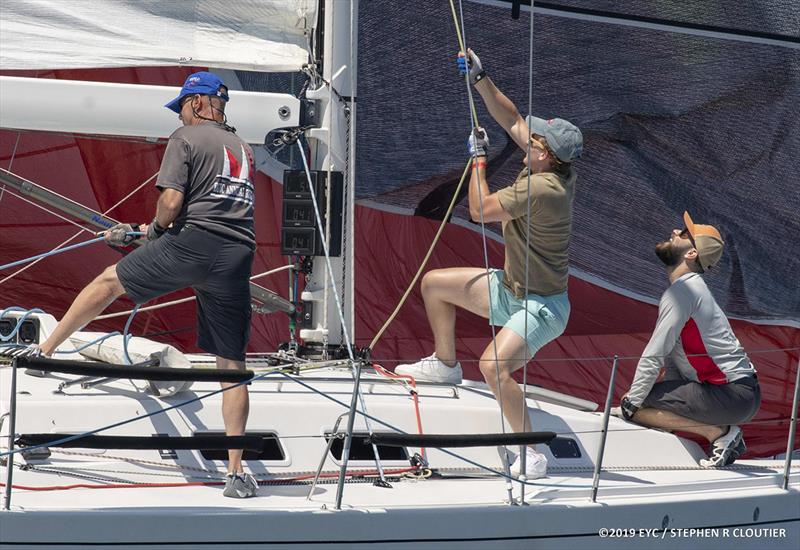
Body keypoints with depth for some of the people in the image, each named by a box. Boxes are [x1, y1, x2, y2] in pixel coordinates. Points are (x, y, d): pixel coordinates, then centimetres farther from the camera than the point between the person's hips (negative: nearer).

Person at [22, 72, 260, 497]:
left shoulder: (186, 137, 4)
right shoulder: (242, 148, 28)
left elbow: (172, 201, -8)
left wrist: (157, 228, 15)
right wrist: (137, 232, 37)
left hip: (192, 245, -6)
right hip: (238, 257, 6)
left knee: (108, 282, 18)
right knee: (232, 365, 5)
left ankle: (44, 350, 24)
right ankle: (237, 470, 3)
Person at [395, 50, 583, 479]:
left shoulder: (543, 189, -30)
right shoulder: (550, 167, -3)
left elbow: (480, 210, -23)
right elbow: (511, 120, 11)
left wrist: (479, 159, -11)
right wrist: (479, 79, 7)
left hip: (540, 306, -10)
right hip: (511, 288, 10)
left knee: (493, 365, -34)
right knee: (434, 283, 19)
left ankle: (532, 454, -23)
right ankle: (445, 364, 38)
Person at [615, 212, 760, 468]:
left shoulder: (682, 292, -15)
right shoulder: (693, 286, 16)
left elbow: (653, 357, -17)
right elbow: (674, 355, 17)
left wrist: (629, 404, -8)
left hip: (733, 396, -10)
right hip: (742, 389, 10)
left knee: (635, 408, -14)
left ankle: (718, 432, -9)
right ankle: (725, 433, 11)